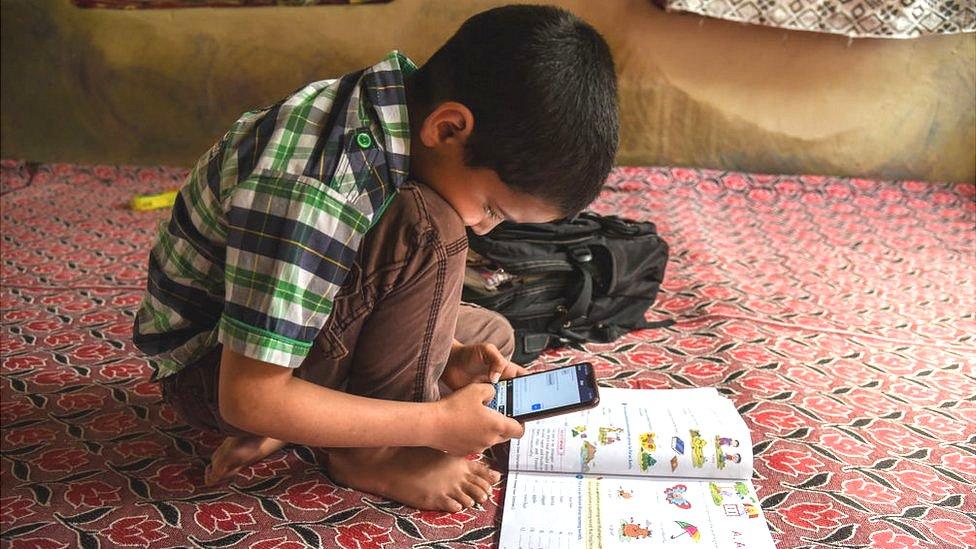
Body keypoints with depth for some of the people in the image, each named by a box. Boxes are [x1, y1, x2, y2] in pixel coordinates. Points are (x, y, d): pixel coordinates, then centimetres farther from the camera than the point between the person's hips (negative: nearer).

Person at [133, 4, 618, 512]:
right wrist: (436, 425, -27)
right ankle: (369, 454, -10)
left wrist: (446, 355, -10)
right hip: (213, 371, -9)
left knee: (488, 333, 8)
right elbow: (248, 398, -31)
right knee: (426, 228, -27)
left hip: (291, 324, 9)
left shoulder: (406, 108, -10)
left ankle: (283, 429, -1)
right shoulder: (312, 191, -36)